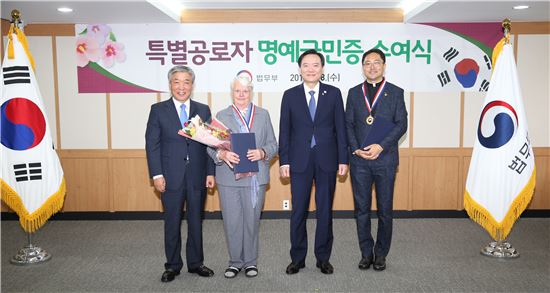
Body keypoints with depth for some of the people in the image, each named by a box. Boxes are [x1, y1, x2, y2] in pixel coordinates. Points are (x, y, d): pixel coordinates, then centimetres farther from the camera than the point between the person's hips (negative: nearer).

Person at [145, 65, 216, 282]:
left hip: (198, 177, 2)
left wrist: (210, 172, 0)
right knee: (172, 223, 9)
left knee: (196, 222, 12)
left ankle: (195, 263, 27)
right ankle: (172, 265, 25)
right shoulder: (158, 110, 1)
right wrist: (157, 175, -9)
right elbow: (152, 144, -2)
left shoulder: (203, 110, 6)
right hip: (171, 177, -1)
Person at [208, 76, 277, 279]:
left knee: (252, 220, 8)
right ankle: (235, 261, 21)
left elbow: (273, 144, 6)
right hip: (228, 177, 0)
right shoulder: (221, 115, 8)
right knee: (232, 221, 4)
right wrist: (222, 154, -20)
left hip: (255, 177, 1)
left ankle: (250, 261, 23)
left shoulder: (263, 115, 11)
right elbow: (211, 146, 1)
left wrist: (262, 153, -15)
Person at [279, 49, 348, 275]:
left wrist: (343, 159, -1)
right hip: (300, 161, 0)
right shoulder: (290, 95, 4)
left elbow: (340, 128, 3)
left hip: (327, 161, 0)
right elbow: (284, 130, 3)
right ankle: (297, 258, 20)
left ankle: (323, 258, 22)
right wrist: (284, 161, -3)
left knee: (325, 210, 8)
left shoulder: (333, 93, 4)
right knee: (298, 211, 5)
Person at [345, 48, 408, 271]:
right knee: (361, 208, 6)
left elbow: (401, 124, -2)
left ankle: (381, 254, 19)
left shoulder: (395, 92, 5)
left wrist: (381, 146, -13)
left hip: (385, 159, -1)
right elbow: (348, 124, 7)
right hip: (359, 159, 2)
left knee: (385, 209, 6)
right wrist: (356, 149, -8)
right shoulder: (354, 92, 11)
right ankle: (366, 253, 19)